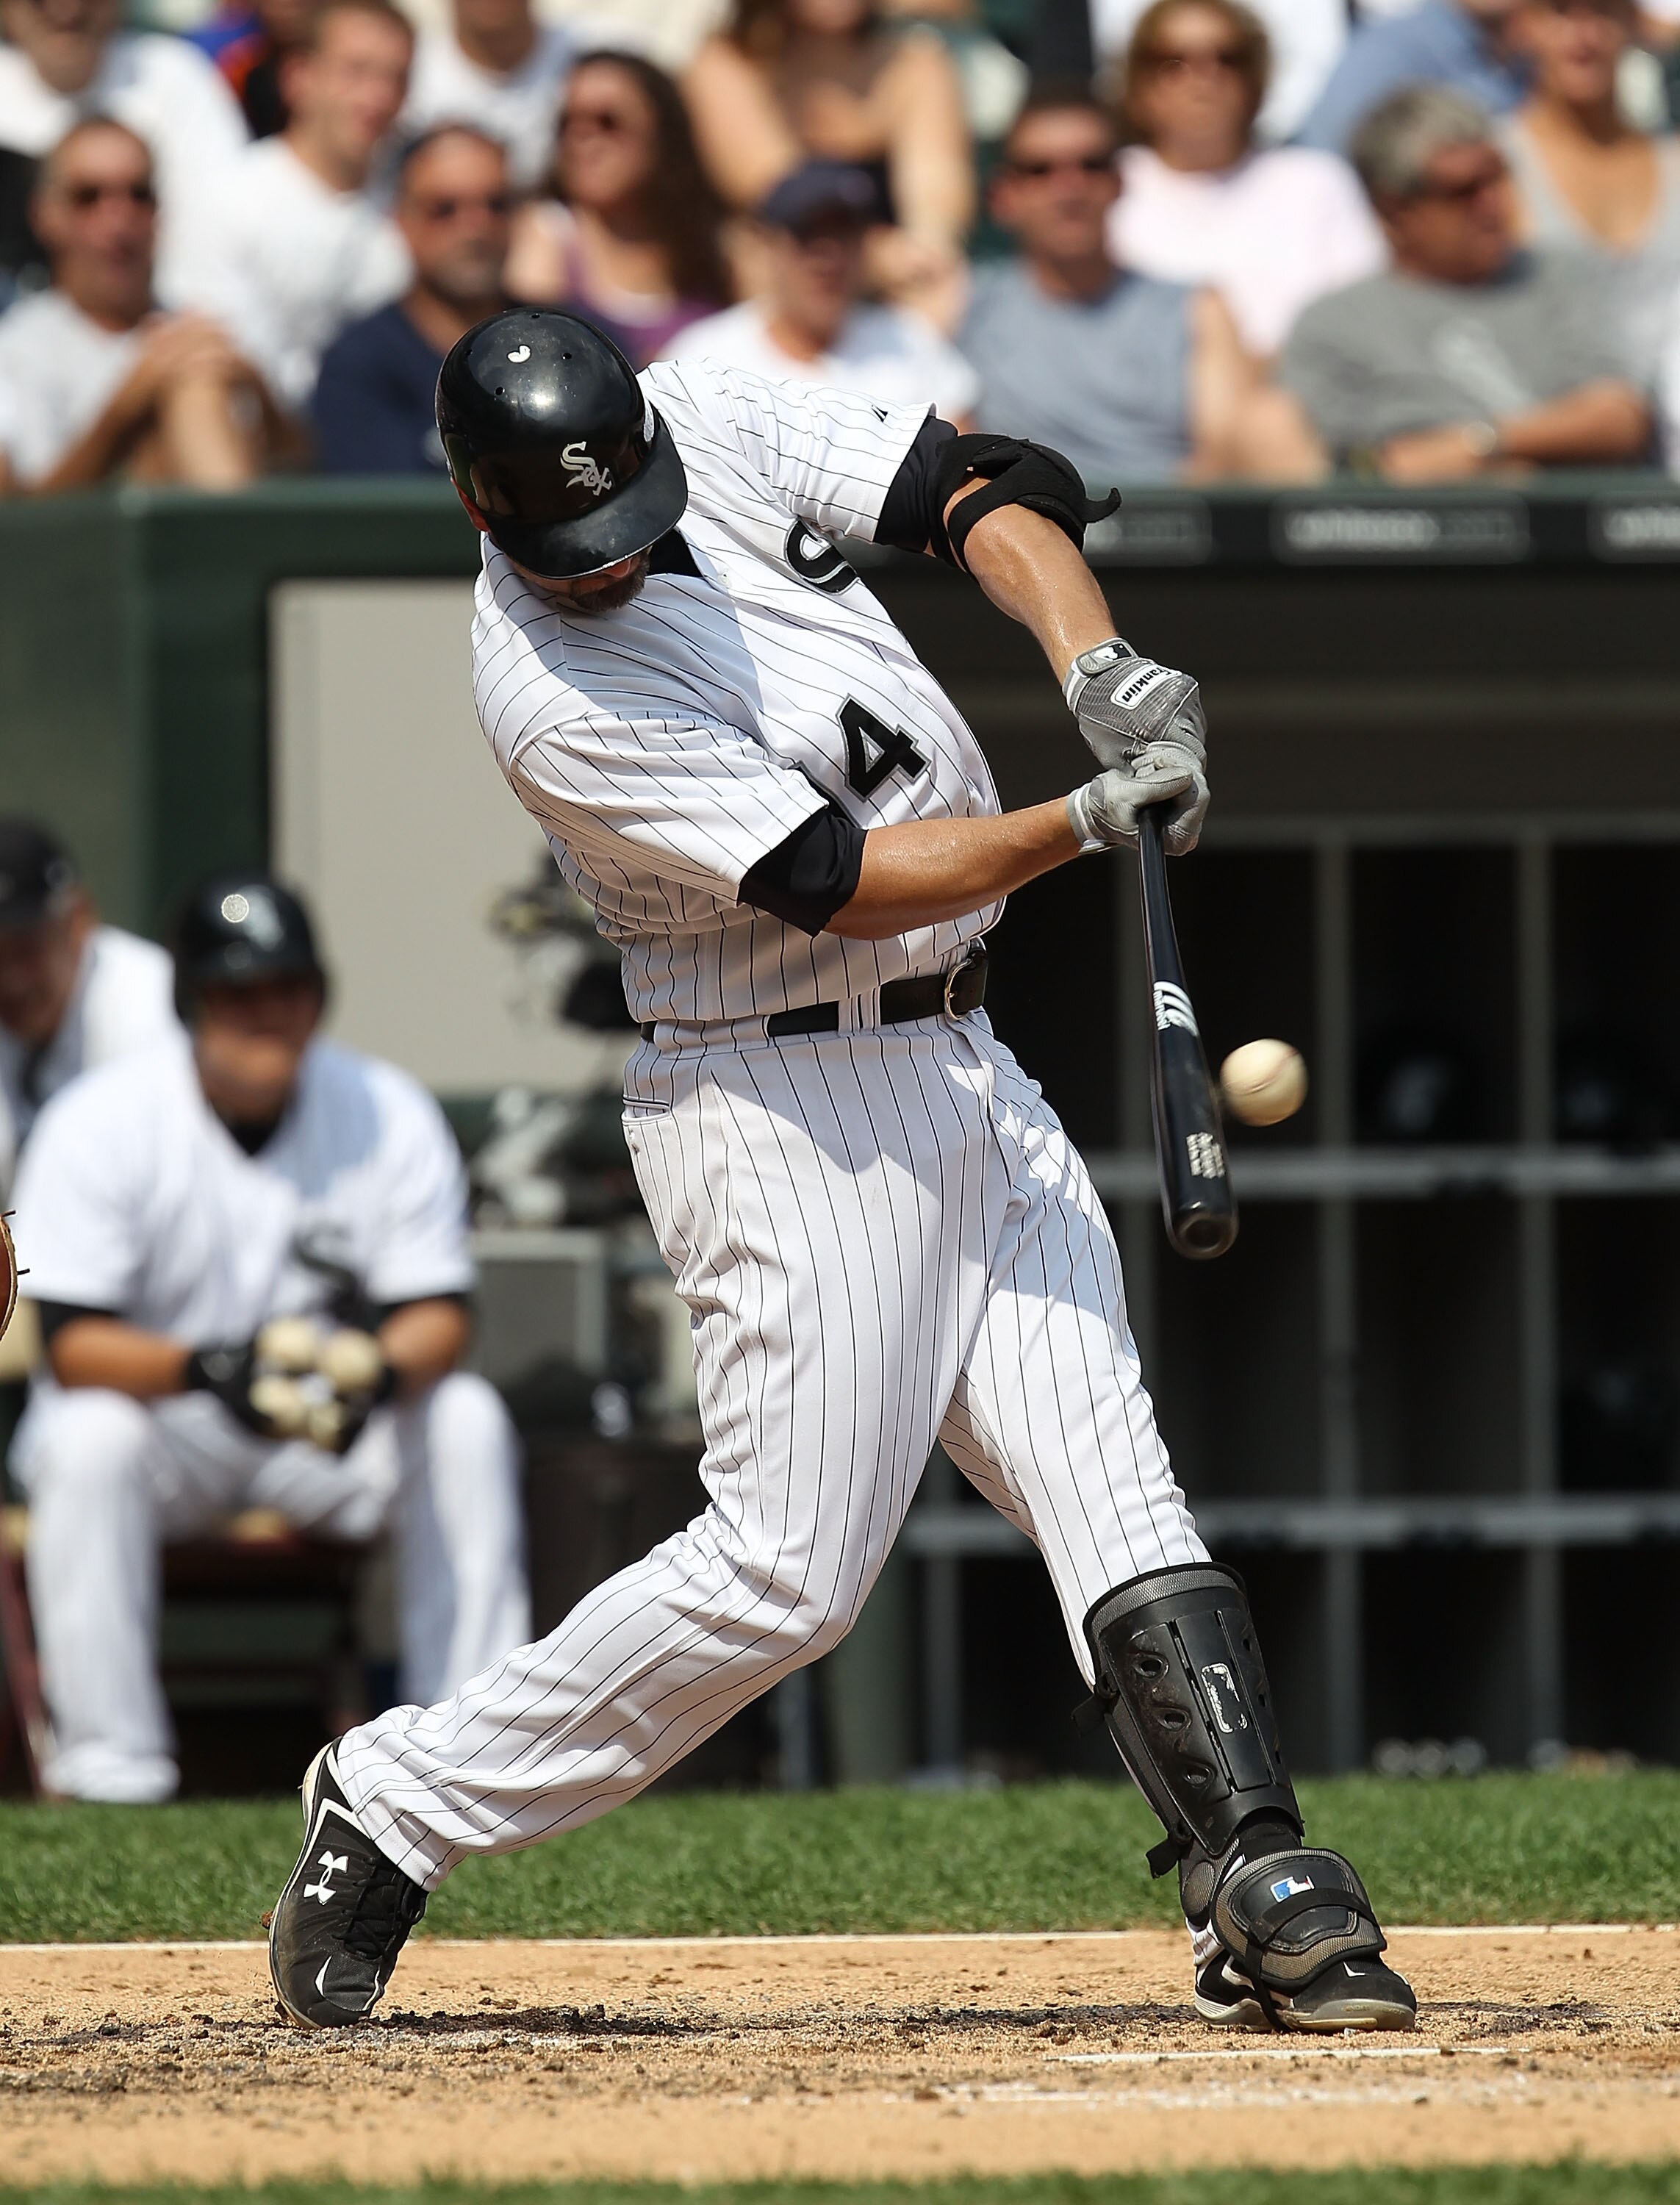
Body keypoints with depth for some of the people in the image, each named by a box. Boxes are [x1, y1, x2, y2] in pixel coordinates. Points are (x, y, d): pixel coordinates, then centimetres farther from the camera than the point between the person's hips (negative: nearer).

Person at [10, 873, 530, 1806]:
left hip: (337, 1420, 3)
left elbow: (437, 1314, -10)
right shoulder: (100, 1123, -15)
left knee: (467, 1421, -24)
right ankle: (110, 1779, -33)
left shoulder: (389, 1115, -7)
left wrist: (378, 1374, -35)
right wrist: (206, 1371, -41)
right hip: (157, 1407, -3)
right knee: (91, 1441, -35)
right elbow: (73, 1343, -21)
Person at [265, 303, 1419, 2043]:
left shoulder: (711, 417, -1)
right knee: (788, 1572, -8)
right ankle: (395, 1808, 5)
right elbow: (842, 878, -23)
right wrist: (1089, 821, -32)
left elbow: (977, 493, 0)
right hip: (784, 1104, -7)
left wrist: (1094, 662, -18)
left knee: (1111, 1490, -2)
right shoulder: (546, 694, -22)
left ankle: (1264, 1900, -8)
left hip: (964, 1067, 7)